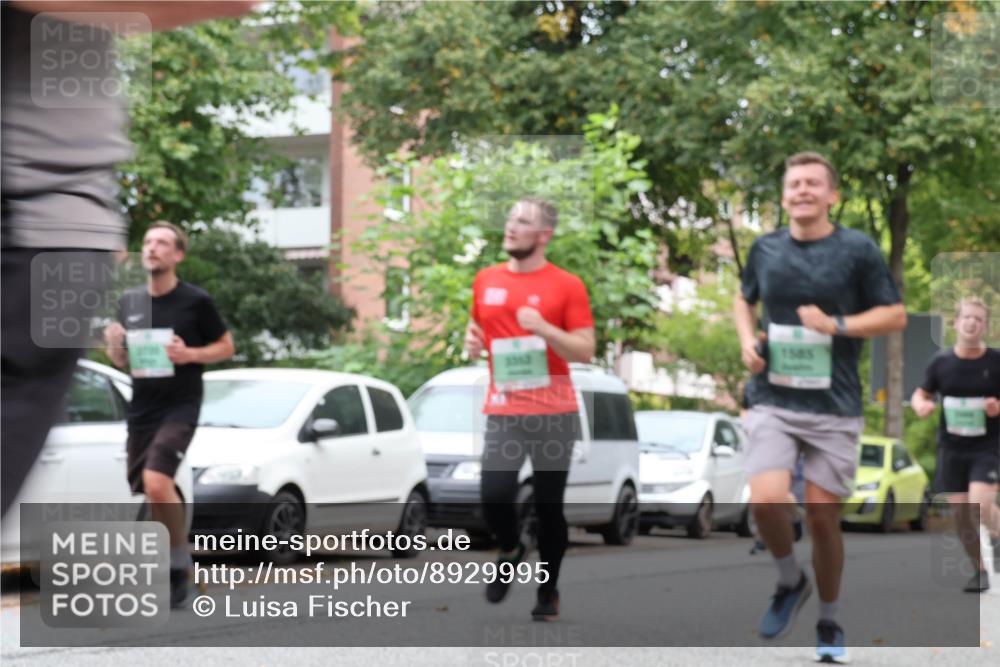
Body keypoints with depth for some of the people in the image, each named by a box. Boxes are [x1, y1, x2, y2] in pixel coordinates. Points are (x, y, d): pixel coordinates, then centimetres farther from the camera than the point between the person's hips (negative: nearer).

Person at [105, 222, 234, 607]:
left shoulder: (196, 301, -6)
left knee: (157, 482, -24)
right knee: (148, 493, 8)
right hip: (141, 409, 6)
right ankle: (167, 573, 25)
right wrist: (114, 344, -5)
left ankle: (180, 565, -8)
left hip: (180, 407, -6)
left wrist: (190, 354, -16)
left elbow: (226, 347, 2)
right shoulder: (130, 301, 8)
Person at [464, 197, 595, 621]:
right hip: (502, 411, 2)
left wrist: (544, 329, -19)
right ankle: (510, 550, 20)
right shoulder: (485, 281, 9)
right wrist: (472, 342, 2)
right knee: (493, 496, -12)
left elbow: (585, 351, -5)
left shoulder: (566, 286, -2)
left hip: (554, 413, -2)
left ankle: (549, 591, 21)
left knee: (549, 506, 4)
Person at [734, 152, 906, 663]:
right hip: (773, 403, 2)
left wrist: (836, 324, -14)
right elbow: (744, 299, 25)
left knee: (822, 515, 2)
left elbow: (895, 316, 0)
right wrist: (747, 339, 5)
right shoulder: (765, 249, 7)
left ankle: (829, 620, 24)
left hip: (834, 407, -1)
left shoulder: (858, 250, -2)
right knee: (765, 501, -19)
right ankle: (791, 582, 12)